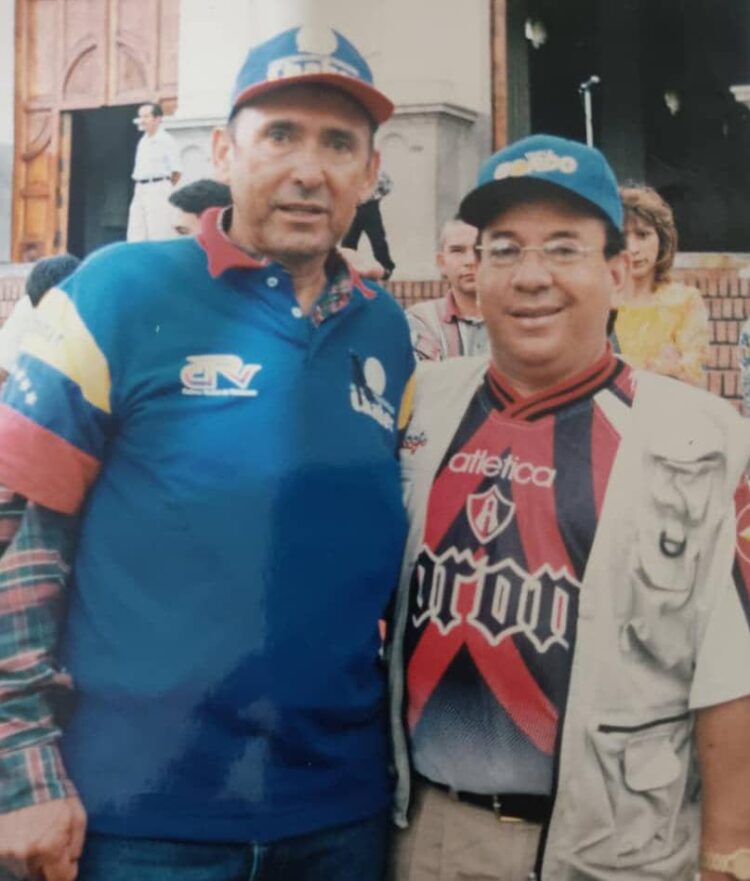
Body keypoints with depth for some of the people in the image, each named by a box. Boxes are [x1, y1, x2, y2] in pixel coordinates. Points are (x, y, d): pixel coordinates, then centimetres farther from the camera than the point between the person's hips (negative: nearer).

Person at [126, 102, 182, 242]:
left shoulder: (166, 141, -5)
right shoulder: (143, 141, 17)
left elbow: (176, 172, -5)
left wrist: (164, 187, 4)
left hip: (158, 190, -8)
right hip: (139, 191, 8)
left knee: (158, 236, -8)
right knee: (135, 236, 4)